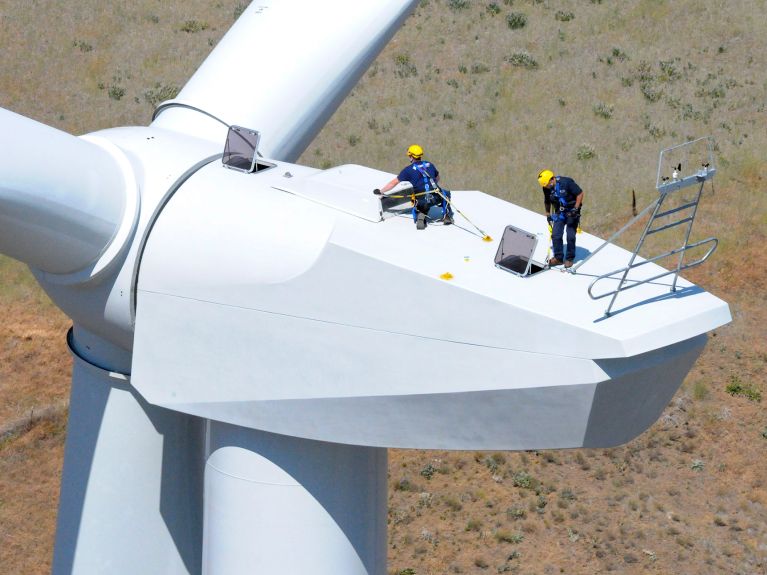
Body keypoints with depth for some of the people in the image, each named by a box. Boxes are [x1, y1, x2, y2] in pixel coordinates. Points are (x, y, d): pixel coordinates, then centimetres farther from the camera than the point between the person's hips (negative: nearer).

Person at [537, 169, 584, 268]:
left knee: (570, 236, -4)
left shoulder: (566, 182, -25)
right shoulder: (547, 188, -7)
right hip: (559, 213, 5)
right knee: (555, 235, -3)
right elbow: (547, 202, 12)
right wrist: (548, 215, 15)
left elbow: (580, 193, -19)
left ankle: (569, 259, 9)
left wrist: (575, 208, -23)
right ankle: (558, 258, 9)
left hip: (572, 212, -5)